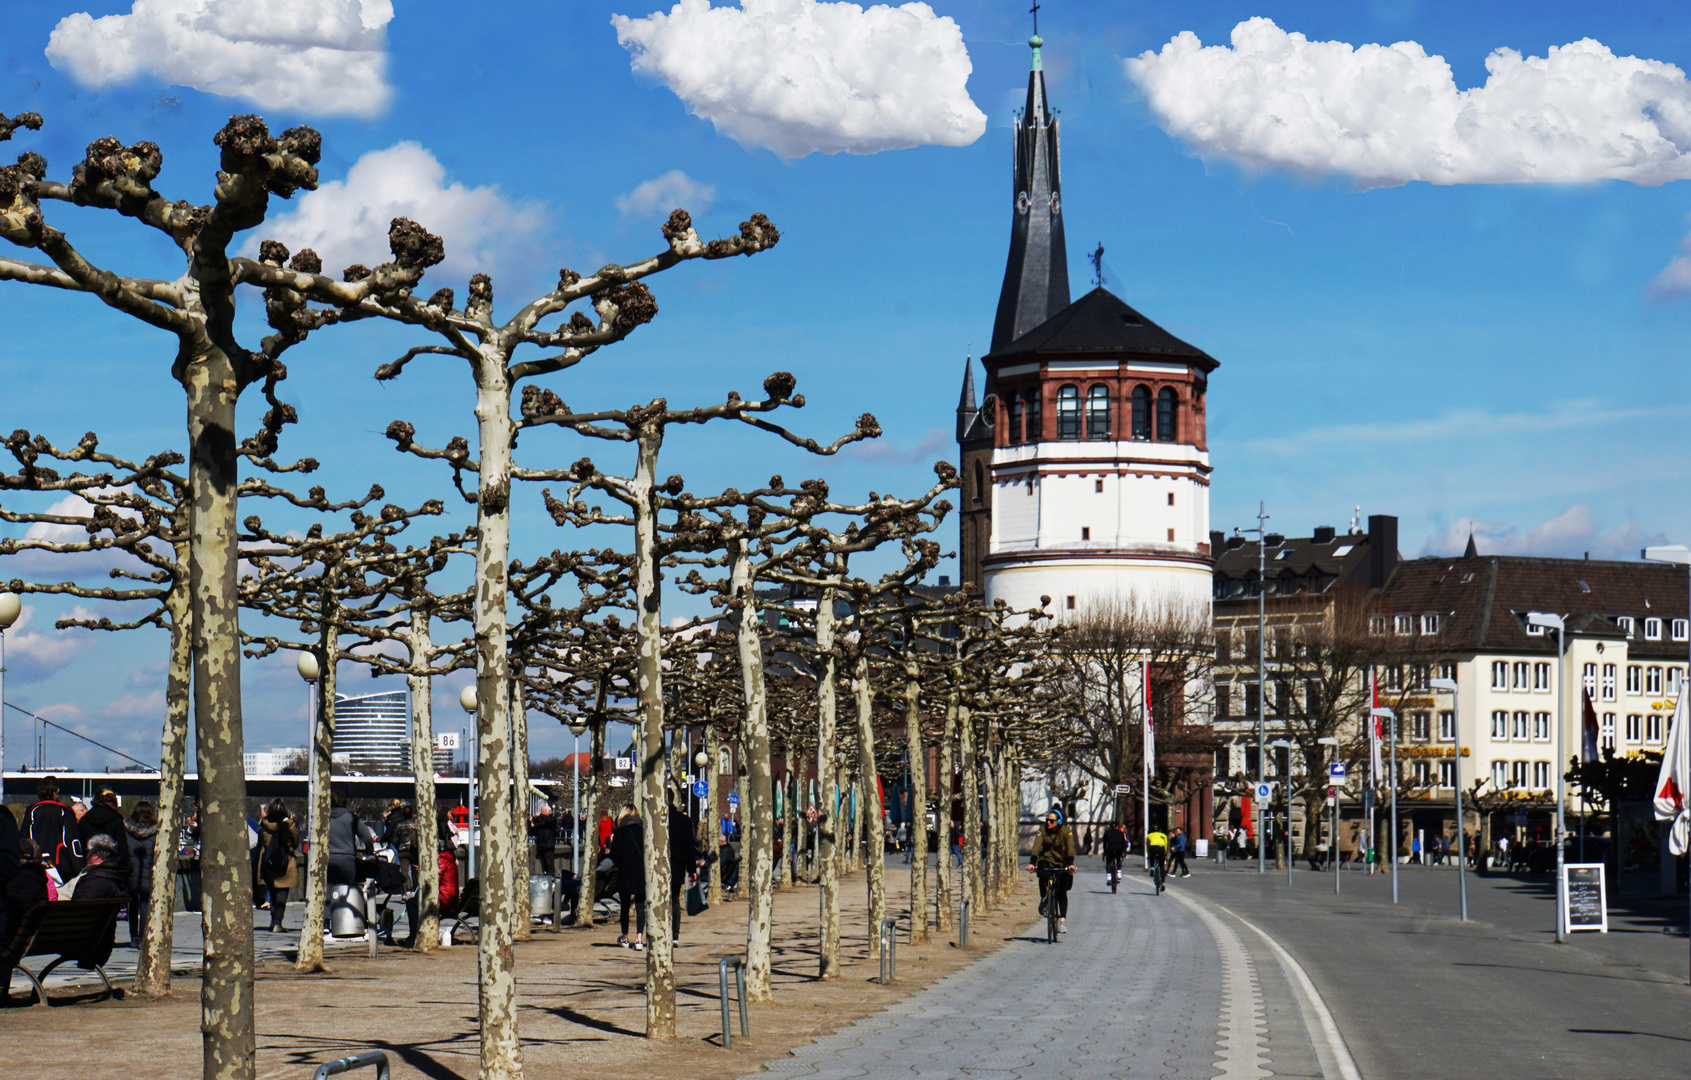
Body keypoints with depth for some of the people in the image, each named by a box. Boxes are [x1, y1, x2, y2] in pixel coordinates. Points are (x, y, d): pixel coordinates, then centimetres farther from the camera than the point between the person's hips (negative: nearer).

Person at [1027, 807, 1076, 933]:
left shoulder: (1066, 831, -12)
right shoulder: (1043, 831, -6)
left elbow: (1070, 847, -23)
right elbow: (1037, 846, -17)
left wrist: (1070, 863, -38)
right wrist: (1033, 862, -31)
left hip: (1061, 864, -1)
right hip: (1046, 860, 1)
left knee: (1061, 892, -11)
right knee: (1043, 874, -32)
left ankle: (1062, 920, -4)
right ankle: (1044, 899, -7)